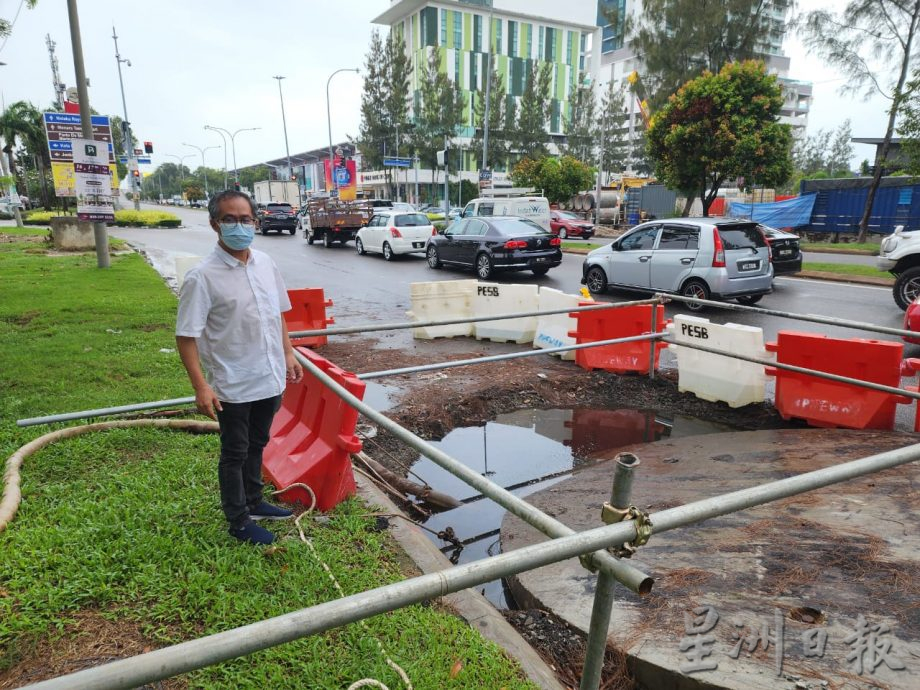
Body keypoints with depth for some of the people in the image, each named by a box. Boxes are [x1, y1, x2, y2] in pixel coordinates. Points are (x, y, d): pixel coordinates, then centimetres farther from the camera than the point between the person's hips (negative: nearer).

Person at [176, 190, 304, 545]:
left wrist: (288, 354, 12)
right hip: (233, 386, -6)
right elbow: (186, 336, -16)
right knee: (235, 453, 11)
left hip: (270, 379, 6)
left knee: (256, 445, 22)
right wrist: (201, 386, -22)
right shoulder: (202, 277, -17)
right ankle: (239, 520, 28)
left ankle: (253, 502, 42)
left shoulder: (266, 263, 2)